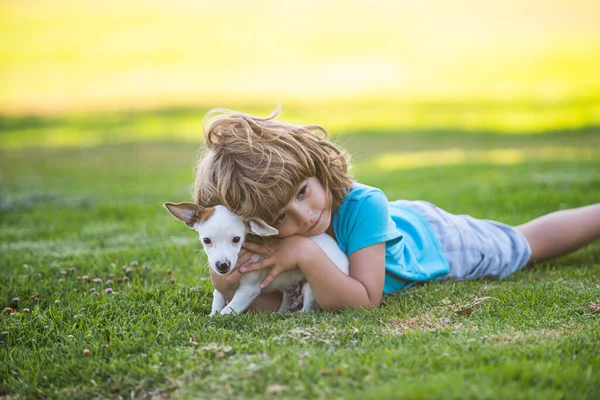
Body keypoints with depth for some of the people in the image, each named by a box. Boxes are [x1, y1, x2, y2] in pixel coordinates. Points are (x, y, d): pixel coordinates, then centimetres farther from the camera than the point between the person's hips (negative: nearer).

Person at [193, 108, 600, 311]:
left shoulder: (362, 206, -47)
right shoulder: (266, 238, -34)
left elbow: (364, 301, -46)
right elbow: (277, 302, -28)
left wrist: (307, 255, -58)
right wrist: (229, 284, -47)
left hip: (431, 241, -2)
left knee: (527, 244, 24)